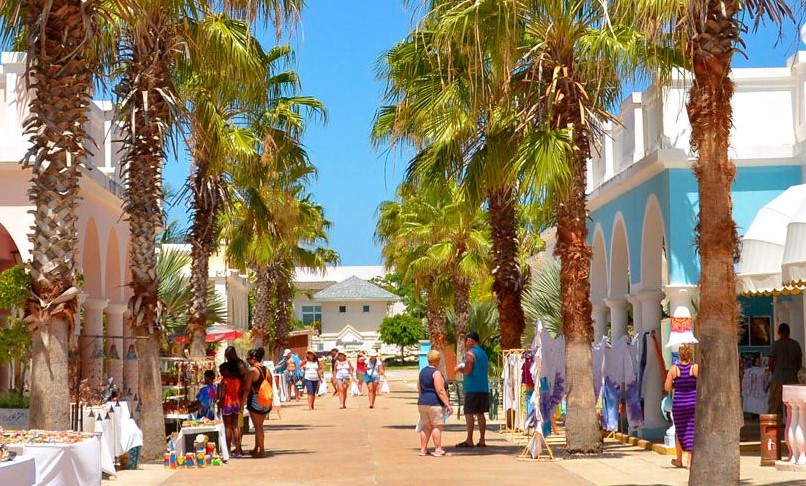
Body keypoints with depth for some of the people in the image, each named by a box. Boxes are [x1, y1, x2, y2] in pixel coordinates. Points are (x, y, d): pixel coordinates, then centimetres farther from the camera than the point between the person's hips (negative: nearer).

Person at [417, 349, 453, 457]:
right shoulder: (436, 373, -13)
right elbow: (440, 391, -18)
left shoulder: (422, 371, 12)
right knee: (437, 426, -2)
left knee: (426, 426, 13)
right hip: (435, 403, -8)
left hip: (422, 403, 8)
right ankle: (438, 449, -4)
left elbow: (419, 388, 20)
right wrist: (448, 404, -17)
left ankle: (423, 449, 12)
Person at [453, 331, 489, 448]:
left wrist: (459, 368, 1)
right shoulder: (483, 353, 18)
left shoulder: (470, 353, -9)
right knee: (480, 413, 9)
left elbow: (468, 370, -19)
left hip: (473, 389, -8)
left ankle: (469, 440, -7)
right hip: (484, 388, 8)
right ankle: (482, 440, 7)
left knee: (469, 413, -5)